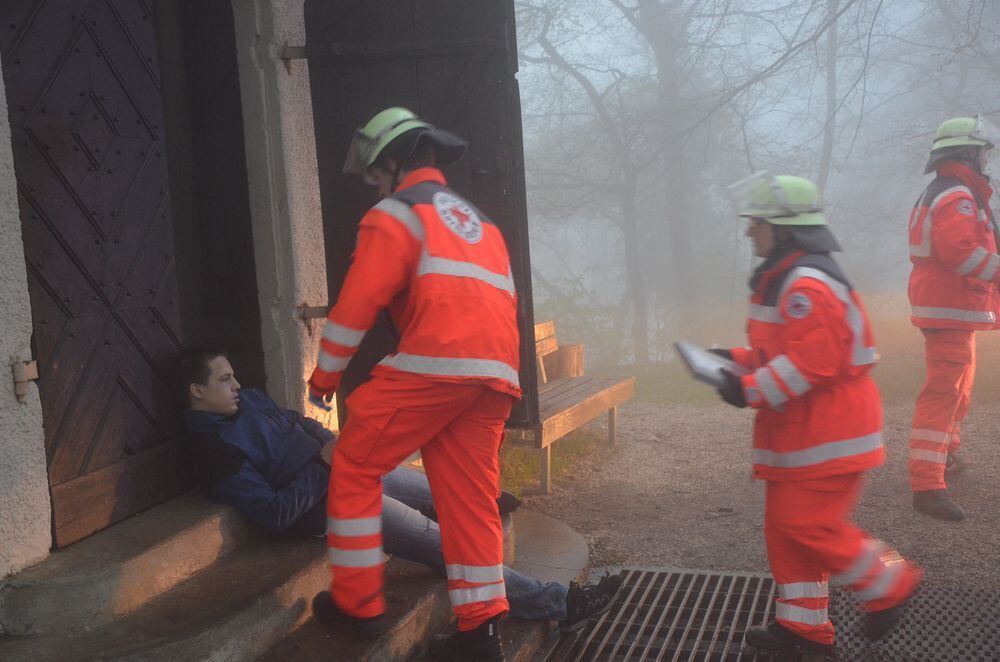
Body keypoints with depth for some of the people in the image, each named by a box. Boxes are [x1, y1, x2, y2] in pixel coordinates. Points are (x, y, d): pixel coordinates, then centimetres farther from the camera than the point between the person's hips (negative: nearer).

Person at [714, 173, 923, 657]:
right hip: (799, 432, 11)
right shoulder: (783, 280, 15)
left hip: (826, 434, -11)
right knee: (784, 524, 12)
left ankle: (889, 584, 13)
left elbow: (812, 361, -27)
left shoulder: (807, 284, -21)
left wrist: (751, 390, -23)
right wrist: (739, 361, 10)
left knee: (807, 524, -7)